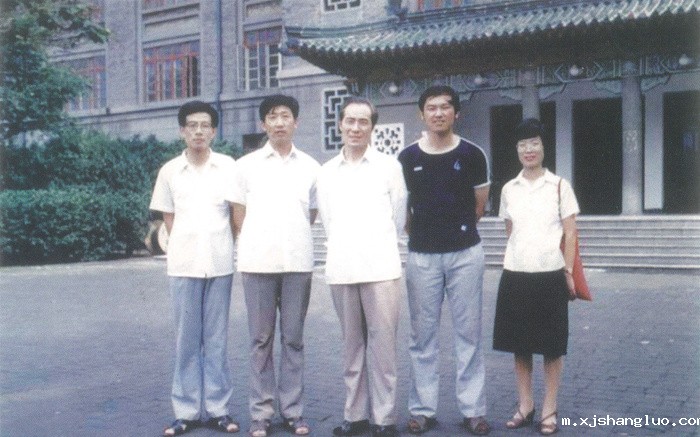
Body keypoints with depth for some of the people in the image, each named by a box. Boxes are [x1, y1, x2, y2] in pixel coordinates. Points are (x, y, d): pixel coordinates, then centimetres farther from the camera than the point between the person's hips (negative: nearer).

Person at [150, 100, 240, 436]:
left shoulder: (228, 167, 1)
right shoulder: (170, 171, 3)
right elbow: (168, 218, 10)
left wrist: (221, 245, 6)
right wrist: (186, 246, 3)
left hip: (220, 263, 0)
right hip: (183, 264, 1)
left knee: (216, 339, 6)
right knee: (187, 339, 5)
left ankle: (217, 408, 13)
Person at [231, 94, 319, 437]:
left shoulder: (310, 167, 7)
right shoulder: (246, 165, 4)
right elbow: (238, 215, 7)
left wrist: (295, 241, 10)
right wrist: (249, 249, 4)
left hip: (298, 261, 1)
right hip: (257, 262, -1)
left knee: (293, 338, 7)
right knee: (261, 339, 5)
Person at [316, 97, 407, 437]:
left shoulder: (389, 167, 2)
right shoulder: (326, 172, 10)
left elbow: (399, 216, 6)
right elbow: (327, 221, 15)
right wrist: (343, 250, 13)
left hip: (380, 268, -3)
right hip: (340, 269, 3)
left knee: (382, 344, -1)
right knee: (352, 345, 10)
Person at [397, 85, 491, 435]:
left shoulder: (472, 155, 0)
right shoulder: (407, 158, 2)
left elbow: (479, 206, 10)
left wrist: (455, 227, 11)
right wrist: (423, 232, 10)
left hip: (465, 254, -1)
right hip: (421, 256, 1)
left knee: (468, 333, 5)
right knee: (423, 335, 6)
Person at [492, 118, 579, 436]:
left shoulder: (559, 186, 0)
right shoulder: (508, 190, 8)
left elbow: (570, 233, 0)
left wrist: (568, 272, -5)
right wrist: (514, 260, 7)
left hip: (550, 275, -3)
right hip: (515, 275, 3)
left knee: (551, 346, 4)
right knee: (519, 344, 9)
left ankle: (549, 411, 14)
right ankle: (525, 406, 21)